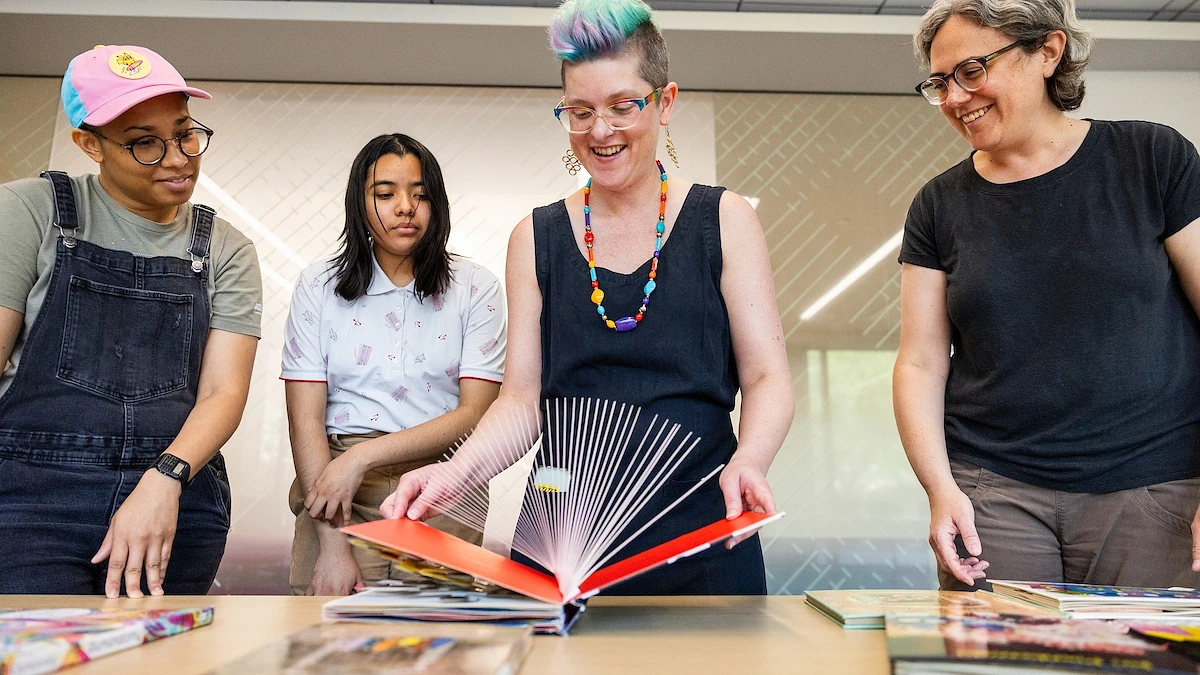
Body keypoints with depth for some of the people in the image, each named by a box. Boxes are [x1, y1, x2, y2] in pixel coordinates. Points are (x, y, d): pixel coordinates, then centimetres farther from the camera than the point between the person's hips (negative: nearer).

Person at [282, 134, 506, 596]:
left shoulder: (475, 288, 4)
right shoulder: (319, 286, 5)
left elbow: (476, 413, -4)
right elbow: (305, 419, -2)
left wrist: (363, 456, -14)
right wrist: (332, 544, -12)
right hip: (336, 489, 1)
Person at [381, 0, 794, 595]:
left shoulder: (724, 221, 4)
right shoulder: (536, 239, 8)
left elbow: (767, 378, -1)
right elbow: (522, 400, 4)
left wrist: (748, 460, -22)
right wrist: (454, 472, -15)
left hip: (702, 532, -1)